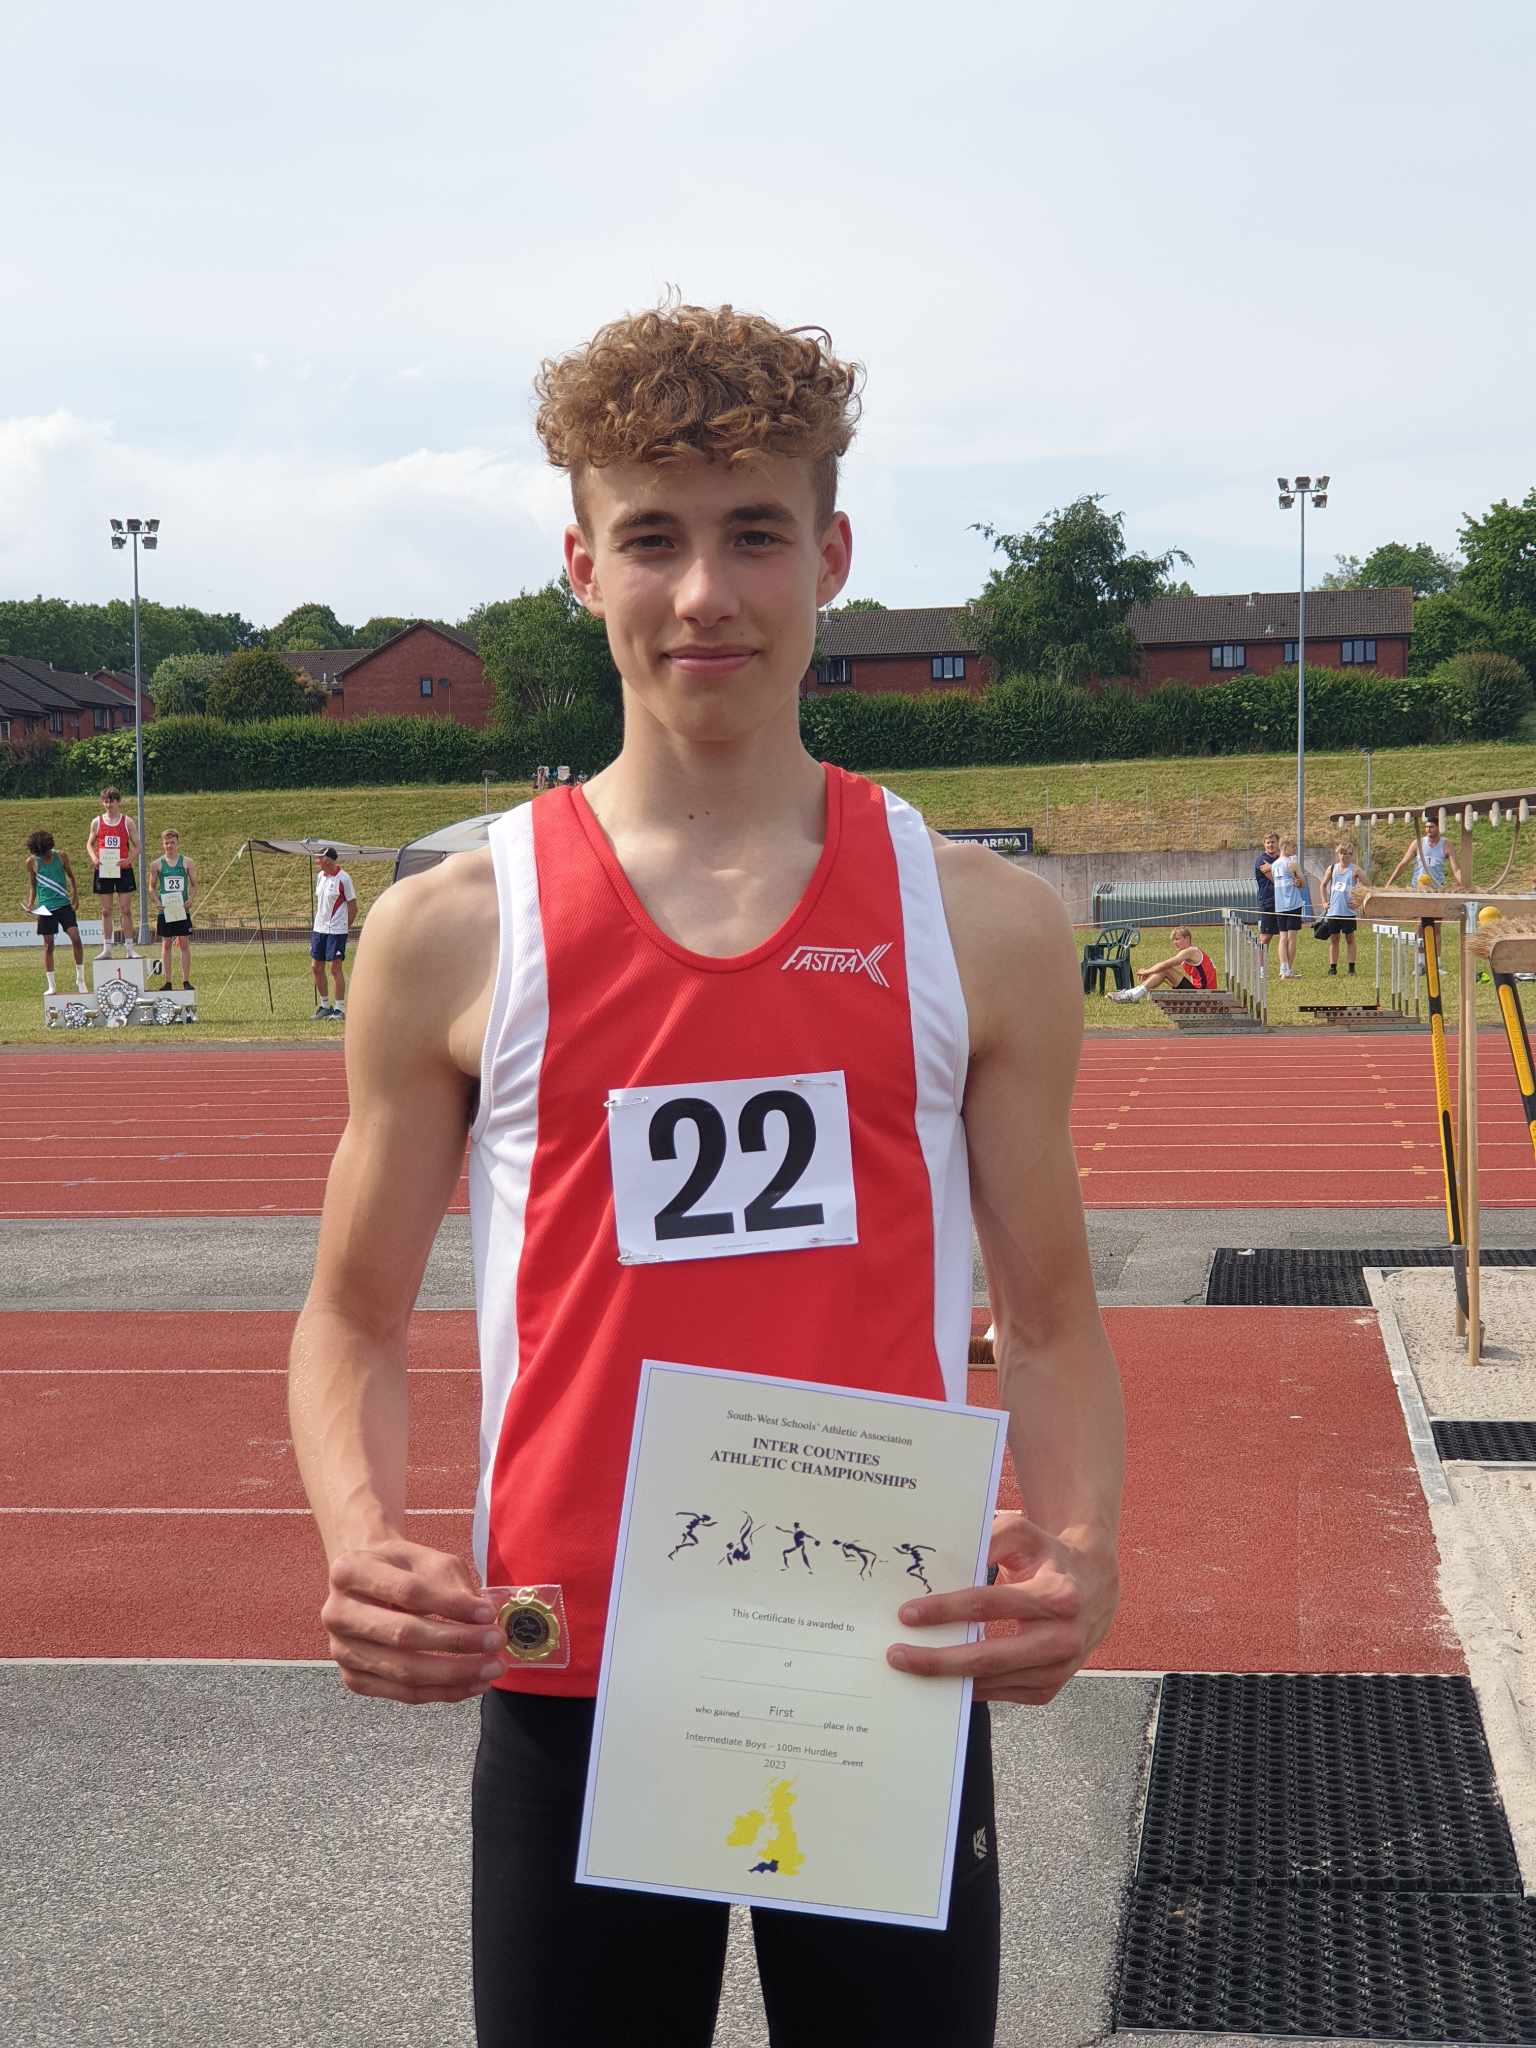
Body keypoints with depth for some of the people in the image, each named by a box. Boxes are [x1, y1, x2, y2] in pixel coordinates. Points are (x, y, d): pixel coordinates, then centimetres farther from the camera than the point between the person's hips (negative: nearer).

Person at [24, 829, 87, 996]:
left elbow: (71, 876, 13)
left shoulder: (61, 856, 0)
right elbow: (32, 886, 9)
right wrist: (30, 904, -3)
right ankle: (51, 986, 11)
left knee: (76, 938, -12)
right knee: (48, 944, 3)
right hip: (45, 907, 0)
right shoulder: (32, 862, 0)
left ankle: (80, 979, 2)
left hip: (64, 905, 0)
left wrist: (75, 896, 4)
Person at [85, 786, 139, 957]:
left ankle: (129, 947, -1)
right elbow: (90, 844, 12)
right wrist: (94, 858, -8)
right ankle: (107, 948, 7)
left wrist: (129, 859, -15)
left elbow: (137, 846, 4)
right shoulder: (97, 822, 6)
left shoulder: (127, 822, 3)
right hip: (103, 870, 1)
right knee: (106, 910, 4)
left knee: (125, 909, -3)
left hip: (122, 869, -1)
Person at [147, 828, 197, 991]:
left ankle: (186, 981, 5)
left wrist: (190, 899, -10)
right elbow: (152, 887, 8)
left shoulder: (186, 862, 3)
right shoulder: (157, 864, 3)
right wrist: (157, 902, -9)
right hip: (165, 910, 0)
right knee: (166, 944, 3)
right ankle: (168, 982, 7)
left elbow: (194, 885, 8)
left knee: (185, 944, 0)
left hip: (182, 909, 0)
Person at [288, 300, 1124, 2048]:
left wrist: (1078, 1548, -14)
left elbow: (1050, 1320, 5)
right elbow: (355, 1319, 6)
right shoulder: (454, 932, -1)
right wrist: (360, 1541, -14)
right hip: (570, 1689, 0)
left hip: (894, 1682, 1)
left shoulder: (983, 925, 1)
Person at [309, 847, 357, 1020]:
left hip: (337, 930, -7)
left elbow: (353, 907, -8)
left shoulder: (343, 878, -13)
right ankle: (324, 1005, 21)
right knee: (316, 967, 8)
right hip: (319, 928, 7)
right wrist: (318, 922, 14)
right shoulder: (320, 876, 8)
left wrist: (346, 927, -5)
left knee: (335, 968, -6)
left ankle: (340, 1008, 1)